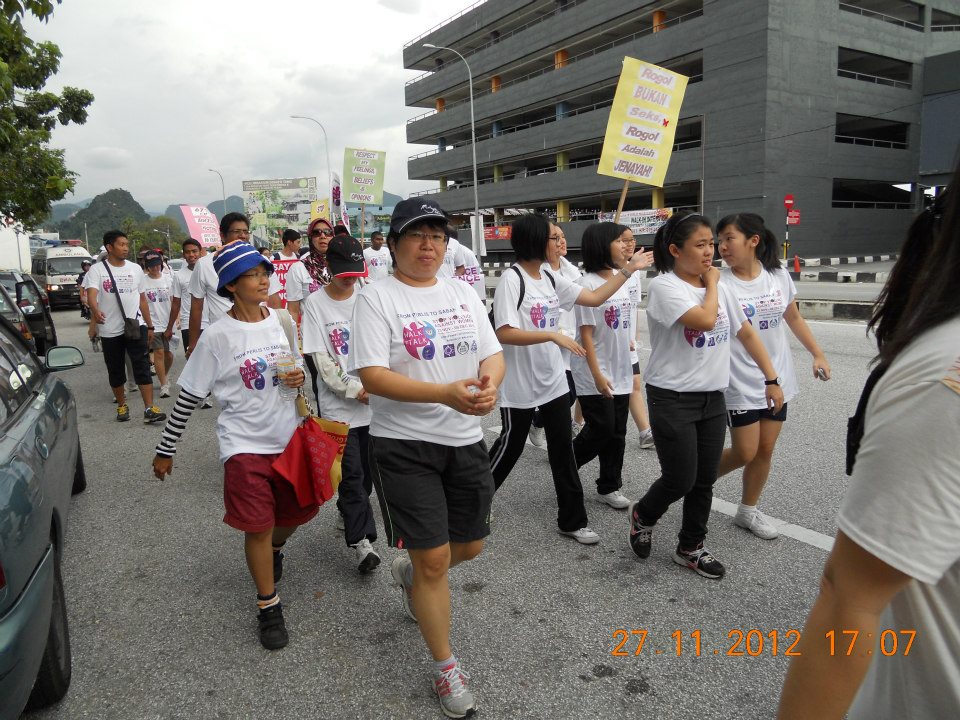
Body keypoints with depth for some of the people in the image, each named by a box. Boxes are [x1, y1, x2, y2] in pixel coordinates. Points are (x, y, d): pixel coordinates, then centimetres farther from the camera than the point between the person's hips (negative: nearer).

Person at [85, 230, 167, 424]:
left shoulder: (135, 268, 9)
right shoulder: (96, 270, -1)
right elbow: (91, 294, -19)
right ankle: (122, 405, 26)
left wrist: (150, 326, 13)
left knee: (142, 367, -8)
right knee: (115, 371, 10)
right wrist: (96, 311, -40)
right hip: (110, 330, -1)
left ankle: (149, 409, -11)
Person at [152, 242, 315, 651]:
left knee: (296, 513, 17)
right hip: (244, 444, -4)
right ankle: (269, 607, 18)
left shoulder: (282, 321, 1)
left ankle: (276, 548, 52)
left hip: (288, 436, 5)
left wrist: (299, 376, -8)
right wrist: (166, 450, 1)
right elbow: (188, 398, -4)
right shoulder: (217, 336, -11)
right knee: (258, 527, -3)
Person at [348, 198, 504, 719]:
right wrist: (447, 394, -29)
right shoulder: (376, 297, -8)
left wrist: (490, 380, -18)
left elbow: (494, 355, 7)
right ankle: (445, 666, 24)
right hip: (404, 445, -5)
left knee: (470, 546, 17)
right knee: (435, 560, 0)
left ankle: (409, 571, 50)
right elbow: (372, 377, -17)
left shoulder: (462, 294, 9)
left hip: (465, 439, 6)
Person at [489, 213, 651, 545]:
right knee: (510, 446, 9)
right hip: (519, 384, -7)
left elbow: (594, 298, 9)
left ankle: (572, 520, 21)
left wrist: (628, 269, 6)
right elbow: (504, 333, -23)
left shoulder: (550, 279, 7)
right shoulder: (512, 279, -16)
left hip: (553, 380, 7)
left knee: (563, 449, 10)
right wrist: (554, 336, -27)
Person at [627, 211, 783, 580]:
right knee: (680, 480, -2)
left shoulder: (720, 288, 8)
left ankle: (690, 548, 29)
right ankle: (643, 515, 29)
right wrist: (711, 283, -11)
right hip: (673, 399, -6)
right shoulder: (663, 287, -14)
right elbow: (705, 319, -28)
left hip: (713, 398, 7)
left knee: (705, 480, 12)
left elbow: (746, 333, 13)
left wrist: (771, 379, 12)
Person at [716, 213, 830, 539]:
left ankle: (748, 511, 29)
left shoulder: (779, 276, 0)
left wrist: (818, 354, 12)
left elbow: (794, 319, 13)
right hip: (740, 384, -4)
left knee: (765, 450, 11)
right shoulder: (719, 282, -13)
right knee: (745, 453, -2)